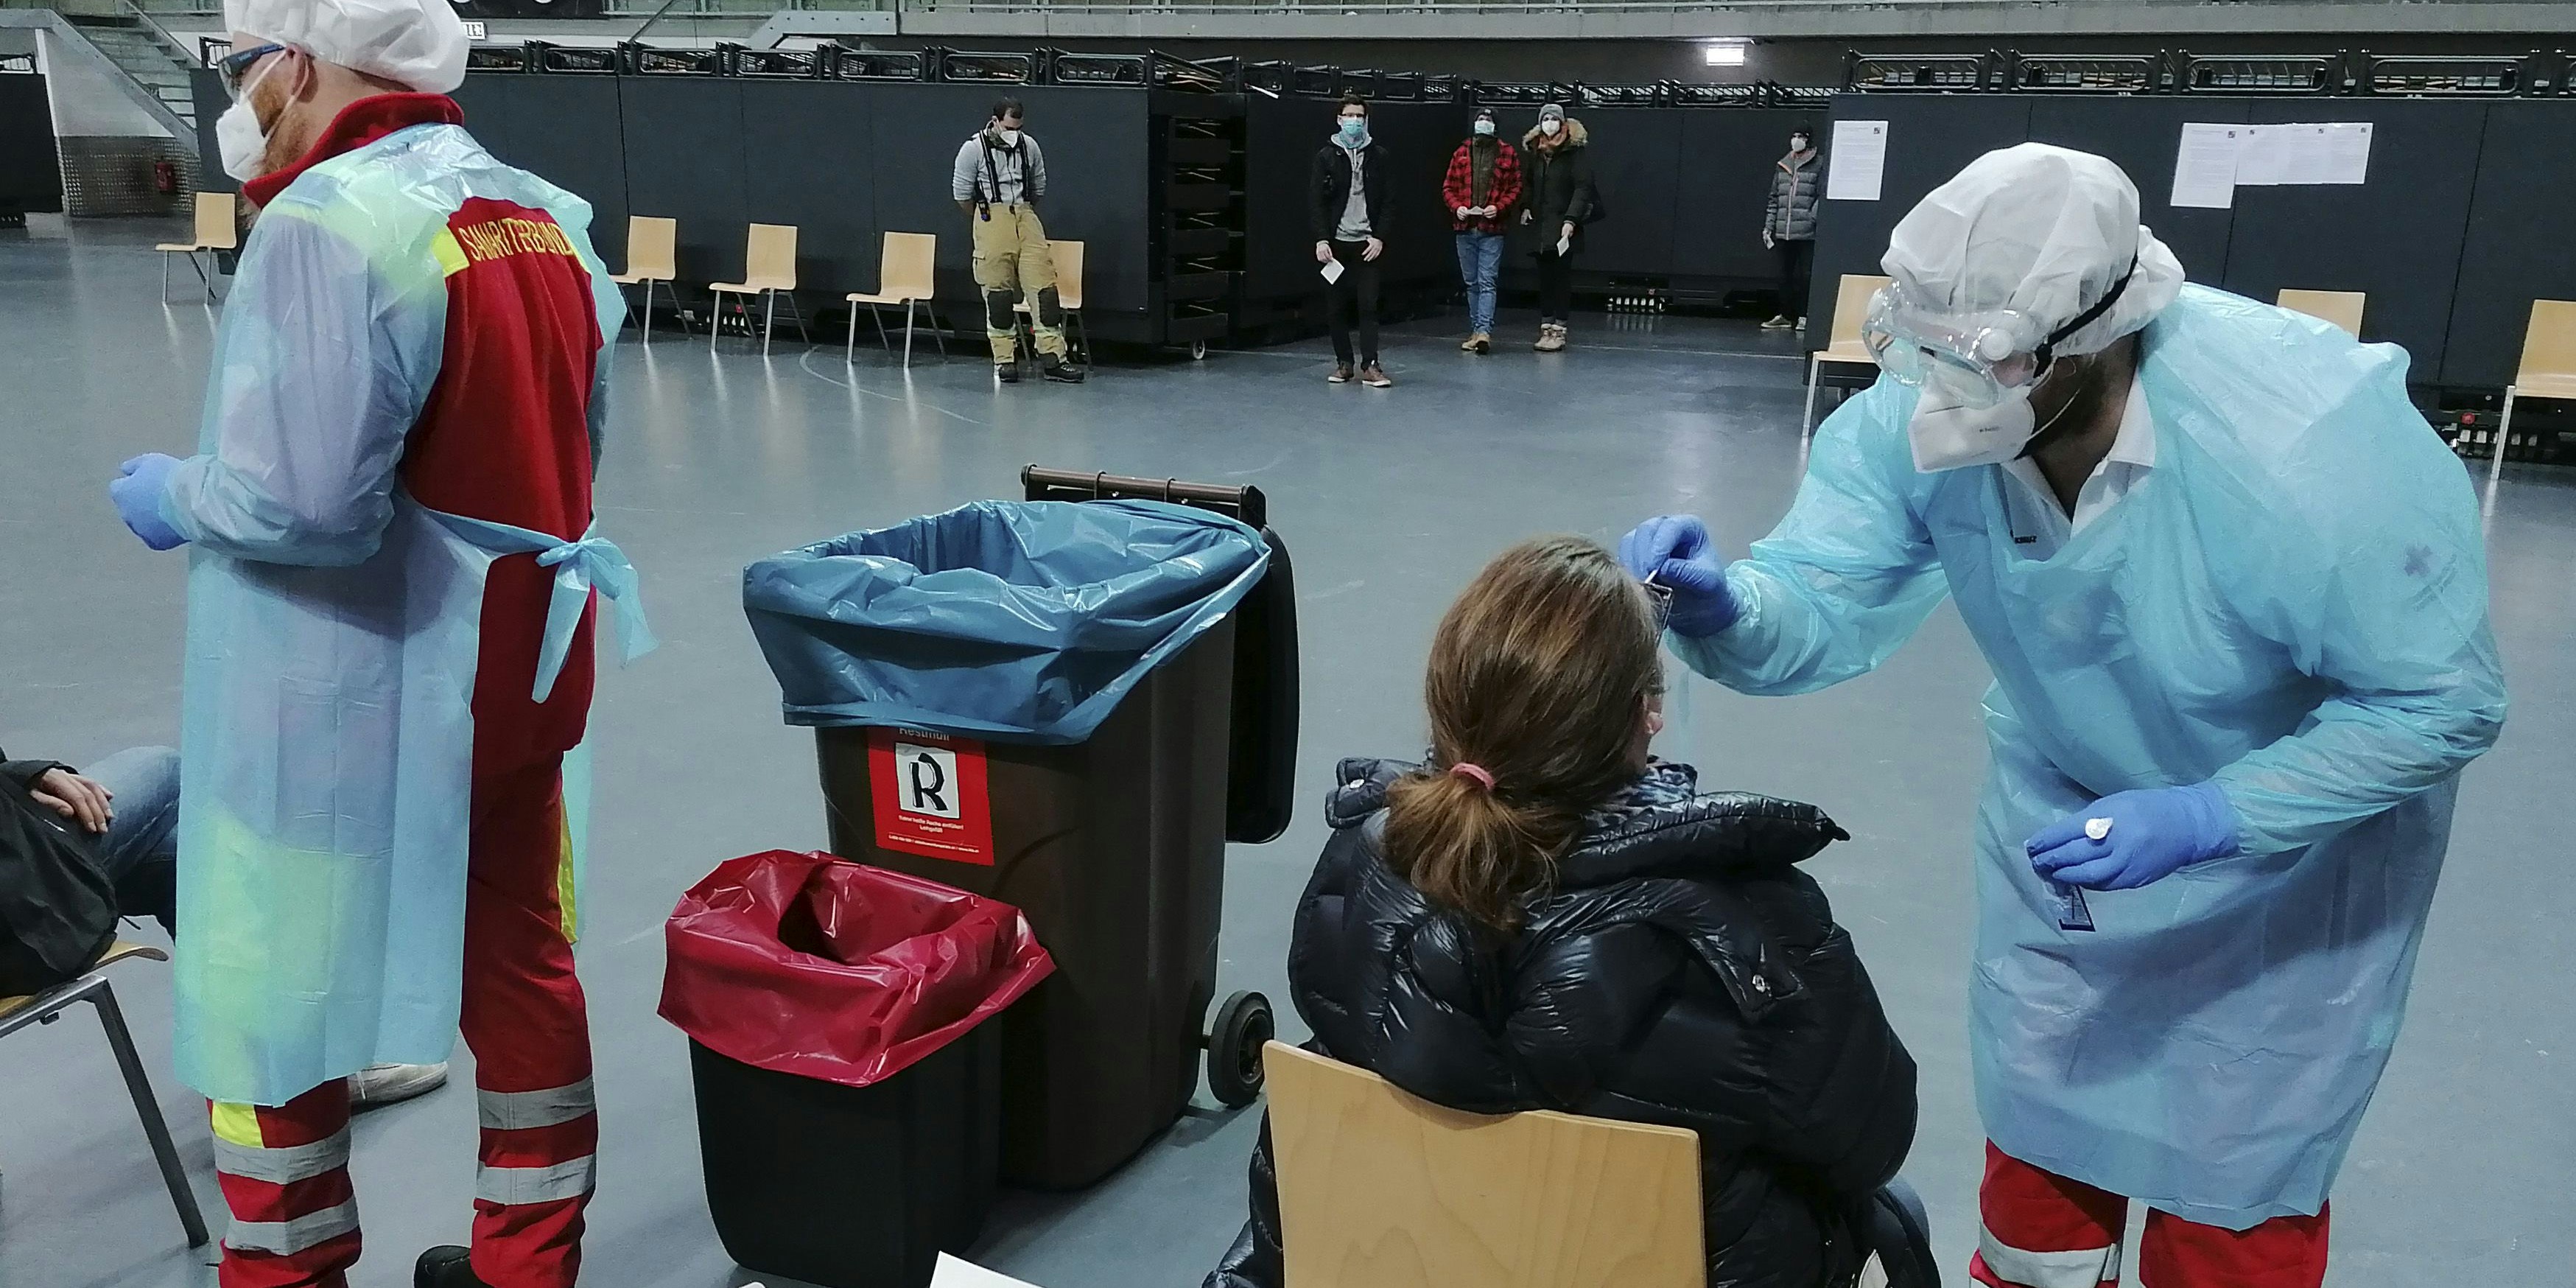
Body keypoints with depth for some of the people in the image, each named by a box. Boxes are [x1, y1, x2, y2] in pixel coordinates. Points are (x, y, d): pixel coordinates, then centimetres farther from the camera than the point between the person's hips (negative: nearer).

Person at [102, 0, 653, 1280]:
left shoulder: (331, 220, -18)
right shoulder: (547, 215, 6)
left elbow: (306, 499, -23)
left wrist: (175, 496, -5)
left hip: (353, 691, -8)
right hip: (520, 665, 8)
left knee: (271, 995, 10)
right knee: (521, 960, 16)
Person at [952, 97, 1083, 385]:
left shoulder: (1029, 145, 10)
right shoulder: (974, 149, -1)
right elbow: (962, 194, 5)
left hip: (1025, 217, 3)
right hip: (992, 217, -3)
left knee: (1043, 285, -6)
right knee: (998, 292, -2)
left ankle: (1053, 357, -6)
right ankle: (1004, 359, 6)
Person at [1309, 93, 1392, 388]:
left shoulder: (1378, 156, 6)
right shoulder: (1327, 156, 4)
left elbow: (1387, 201, 5)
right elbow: (1315, 201, 0)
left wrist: (1379, 237, -6)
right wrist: (1321, 239, -9)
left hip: (1366, 243, 0)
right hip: (1335, 243, 1)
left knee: (1368, 305, -6)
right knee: (1336, 306, 4)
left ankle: (1370, 366, -6)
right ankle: (1343, 362, 14)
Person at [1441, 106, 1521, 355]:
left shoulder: (1508, 153, 4)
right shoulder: (1461, 153, 11)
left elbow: (1515, 188, 2)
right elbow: (1448, 187, 11)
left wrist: (1498, 207, -13)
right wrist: (1457, 206, -7)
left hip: (1492, 229, -4)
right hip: (1465, 228, 4)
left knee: (1487, 283, -11)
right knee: (1471, 284, 9)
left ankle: (1484, 331, -17)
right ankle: (1475, 332, 15)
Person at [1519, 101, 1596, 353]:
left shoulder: (1575, 150, -4)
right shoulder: (1534, 150, 12)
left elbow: (1583, 187, -9)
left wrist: (1571, 220, -17)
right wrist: (1525, 207, 3)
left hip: (1563, 226, -5)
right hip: (1540, 224, 5)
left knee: (1561, 278, -4)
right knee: (1544, 278, 7)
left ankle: (1559, 331, -1)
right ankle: (1546, 328, 11)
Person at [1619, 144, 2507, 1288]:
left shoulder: (2311, 451, -36)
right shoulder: (1922, 417, -24)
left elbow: (2440, 702, -26)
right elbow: (1823, 601, -26)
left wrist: (2205, 820, -36)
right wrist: (1722, 608, -49)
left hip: (2293, 837, -3)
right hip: (2066, 802, 4)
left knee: (2227, 1187, 11)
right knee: (2037, 1145, 19)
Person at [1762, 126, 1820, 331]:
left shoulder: (1819, 166, 1)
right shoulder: (1782, 166, 16)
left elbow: (1823, 197, -5)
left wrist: (1813, 217, -18)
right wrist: (1768, 226, 14)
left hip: (1807, 233, -5)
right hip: (1783, 232, 5)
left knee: (1804, 275, -6)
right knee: (1785, 274, 9)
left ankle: (1804, 316, 0)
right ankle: (1785, 316, 17)